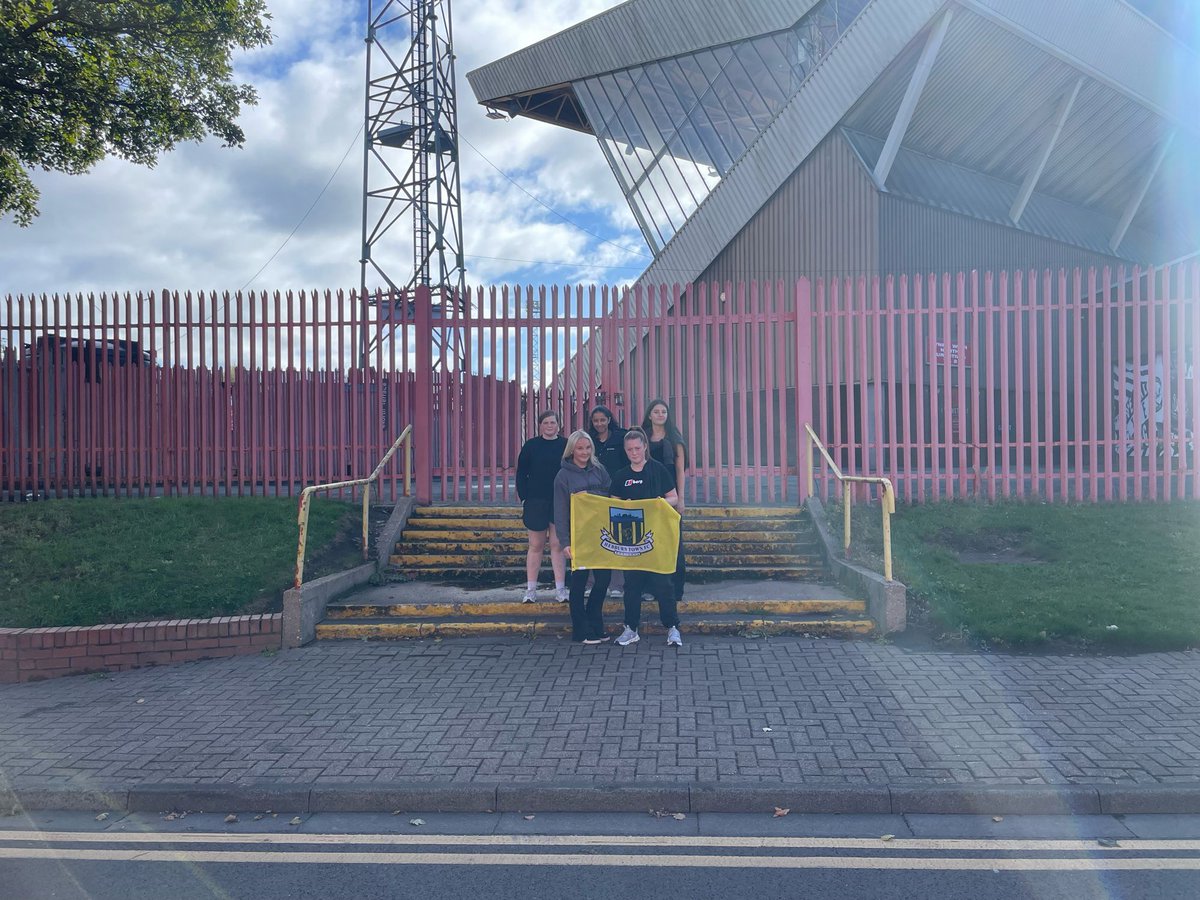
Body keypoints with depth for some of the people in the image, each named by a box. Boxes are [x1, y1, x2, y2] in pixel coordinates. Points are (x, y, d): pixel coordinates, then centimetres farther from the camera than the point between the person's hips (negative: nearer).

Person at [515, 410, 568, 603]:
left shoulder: (566, 445, 2)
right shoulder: (531, 445, 1)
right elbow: (521, 474, 3)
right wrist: (524, 499, -4)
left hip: (560, 502, 0)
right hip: (536, 502, 0)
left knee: (558, 545, 3)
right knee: (536, 546, 7)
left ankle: (560, 589, 10)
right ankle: (531, 589, 13)